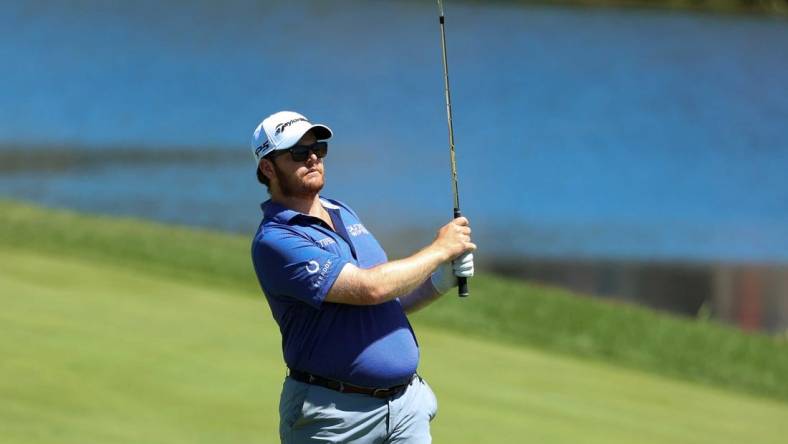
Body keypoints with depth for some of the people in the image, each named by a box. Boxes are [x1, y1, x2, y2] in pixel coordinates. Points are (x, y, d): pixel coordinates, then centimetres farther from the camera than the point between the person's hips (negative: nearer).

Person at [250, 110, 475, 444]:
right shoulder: (274, 240, -12)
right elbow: (369, 288, -20)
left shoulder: (344, 214, 16)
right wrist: (439, 250, -7)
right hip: (333, 413, -7)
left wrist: (441, 281, 4)